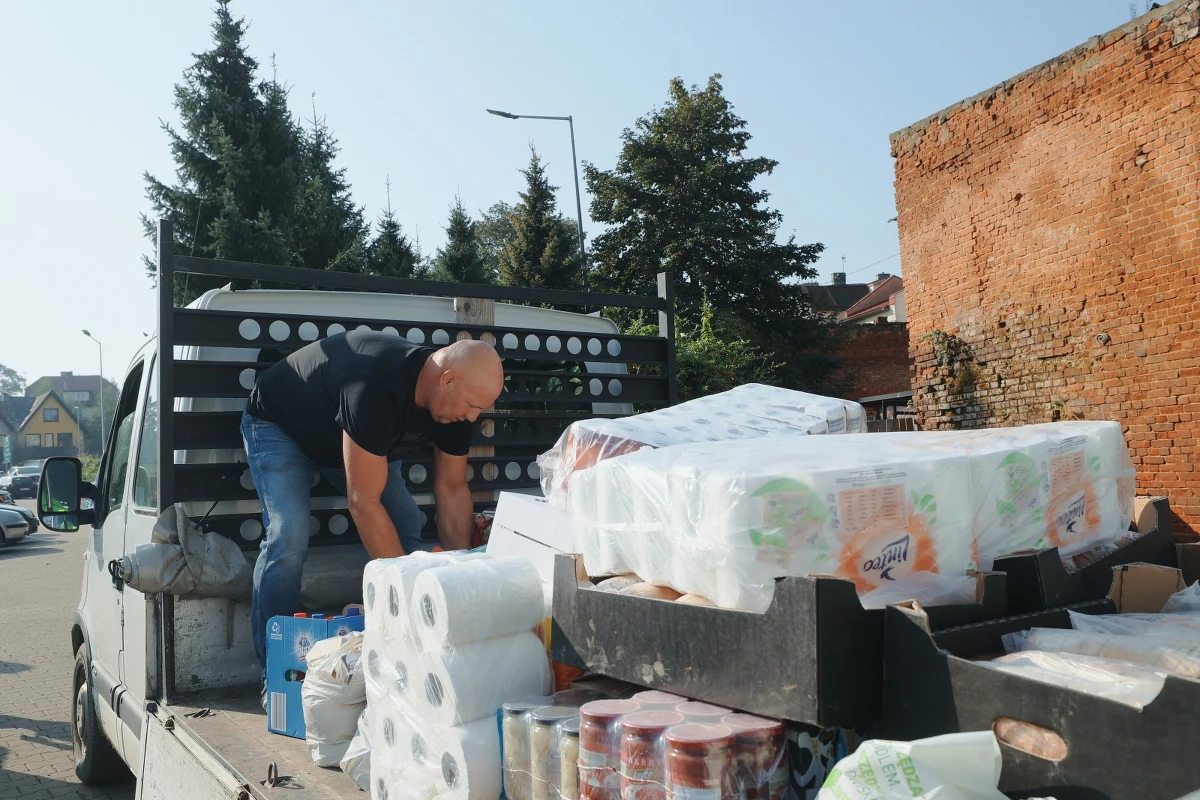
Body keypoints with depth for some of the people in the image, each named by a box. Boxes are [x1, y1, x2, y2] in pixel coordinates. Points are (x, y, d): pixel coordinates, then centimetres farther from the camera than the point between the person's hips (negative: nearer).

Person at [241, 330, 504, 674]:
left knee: (405, 526, -7)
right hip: (280, 425, -7)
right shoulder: (375, 387, -44)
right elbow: (363, 501, -41)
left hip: (356, 436, 7)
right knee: (289, 535, -24)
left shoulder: (453, 401, -21)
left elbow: (452, 491, -11)